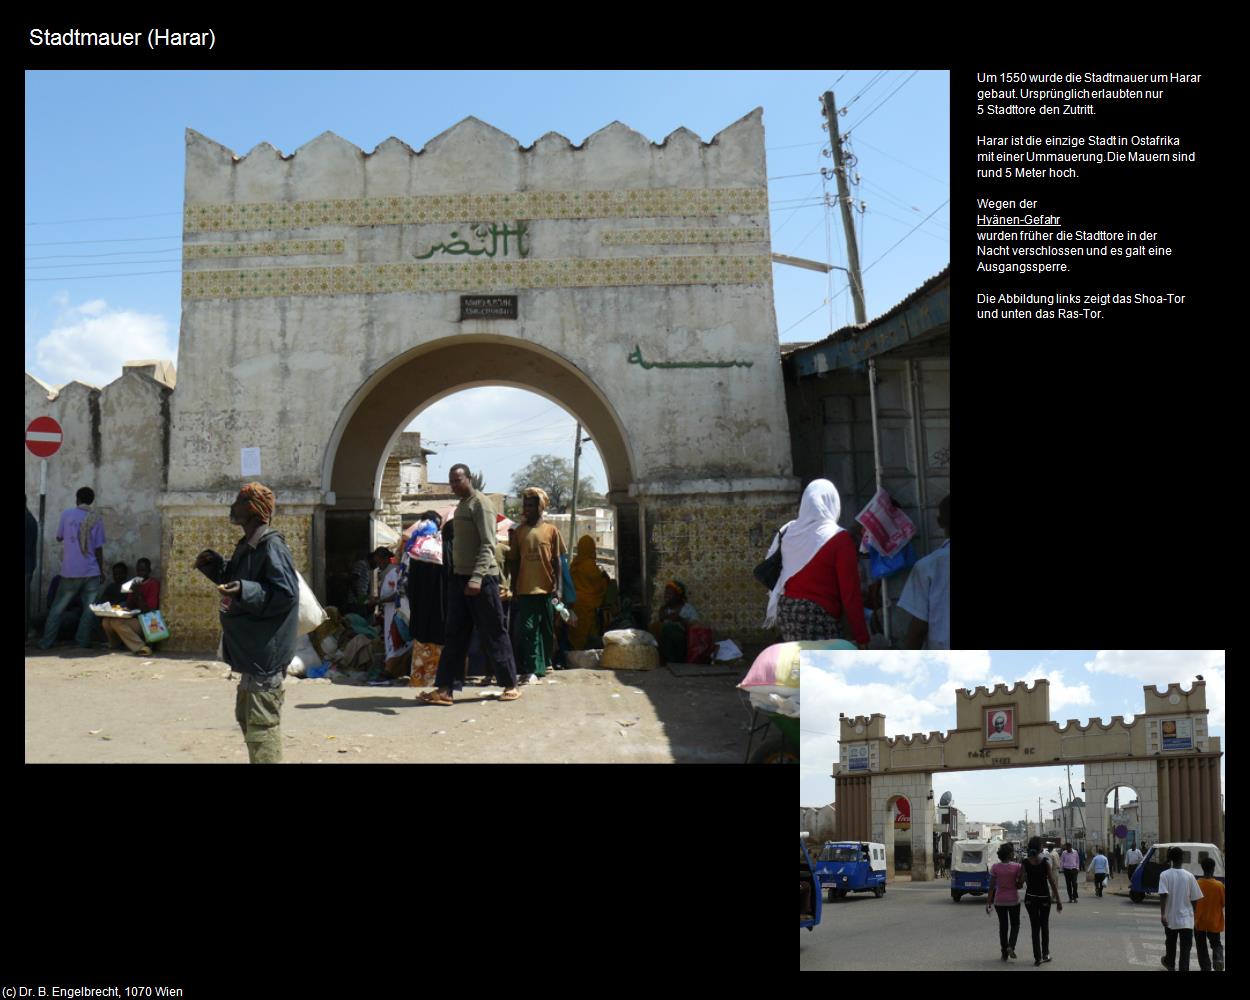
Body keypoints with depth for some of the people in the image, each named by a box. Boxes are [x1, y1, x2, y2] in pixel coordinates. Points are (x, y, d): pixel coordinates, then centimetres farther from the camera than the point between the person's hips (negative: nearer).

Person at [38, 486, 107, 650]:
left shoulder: (67, 514, 1)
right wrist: (102, 571, 9)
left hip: (70, 570, 1)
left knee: (57, 607, 9)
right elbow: (98, 548, 0)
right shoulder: (96, 519, 0)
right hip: (91, 571, -1)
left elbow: (59, 537, 14)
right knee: (89, 609, 7)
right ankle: (83, 641, 0)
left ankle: (46, 642, 7)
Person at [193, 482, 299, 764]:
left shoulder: (271, 547, -17)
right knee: (246, 716, 21)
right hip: (251, 651, 11)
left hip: (266, 654, -11)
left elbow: (287, 594, -23)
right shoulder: (247, 546, 14)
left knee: (262, 723, -9)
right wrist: (215, 566, 16)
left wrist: (244, 592, -31)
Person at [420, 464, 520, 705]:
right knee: (455, 635, 5)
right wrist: (456, 575, 14)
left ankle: (510, 685, 10)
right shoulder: (461, 505, 16)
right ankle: (444, 689, 5)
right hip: (460, 577, 8)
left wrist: (476, 578, -27)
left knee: (493, 634, 0)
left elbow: (488, 544, -18)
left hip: (481, 578, -8)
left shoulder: (480, 503, -10)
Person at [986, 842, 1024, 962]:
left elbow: (991, 886, -6)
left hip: (999, 900, 1)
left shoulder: (995, 868, -7)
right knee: (1015, 924, 17)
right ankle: (1011, 946, -6)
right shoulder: (1017, 867, -11)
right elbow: (1019, 886, -9)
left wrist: (988, 902, -1)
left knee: (1003, 926, 14)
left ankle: (1004, 954, 16)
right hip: (1013, 900, -1)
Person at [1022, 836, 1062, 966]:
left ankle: (1037, 957, 3)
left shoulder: (1025, 863, -6)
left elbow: (1022, 881, -6)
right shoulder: (1045, 862, -12)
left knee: (1035, 927, 7)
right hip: (1044, 897, -1)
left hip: (1030, 898, 1)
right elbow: (1052, 882, -10)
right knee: (1044, 926, 18)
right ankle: (1045, 954, 23)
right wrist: (1058, 901, -4)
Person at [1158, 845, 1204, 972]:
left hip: (1170, 918, 1)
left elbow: (1163, 895, -19)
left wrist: (1162, 914, -20)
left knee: (1171, 943, 23)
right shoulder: (1189, 876, -4)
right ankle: (1184, 969, -13)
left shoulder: (1165, 875, -8)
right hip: (1187, 919, -1)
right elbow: (1194, 899, 1)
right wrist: (1194, 914, 18)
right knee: (1185, 948, -2)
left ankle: (1170, 964, 44)